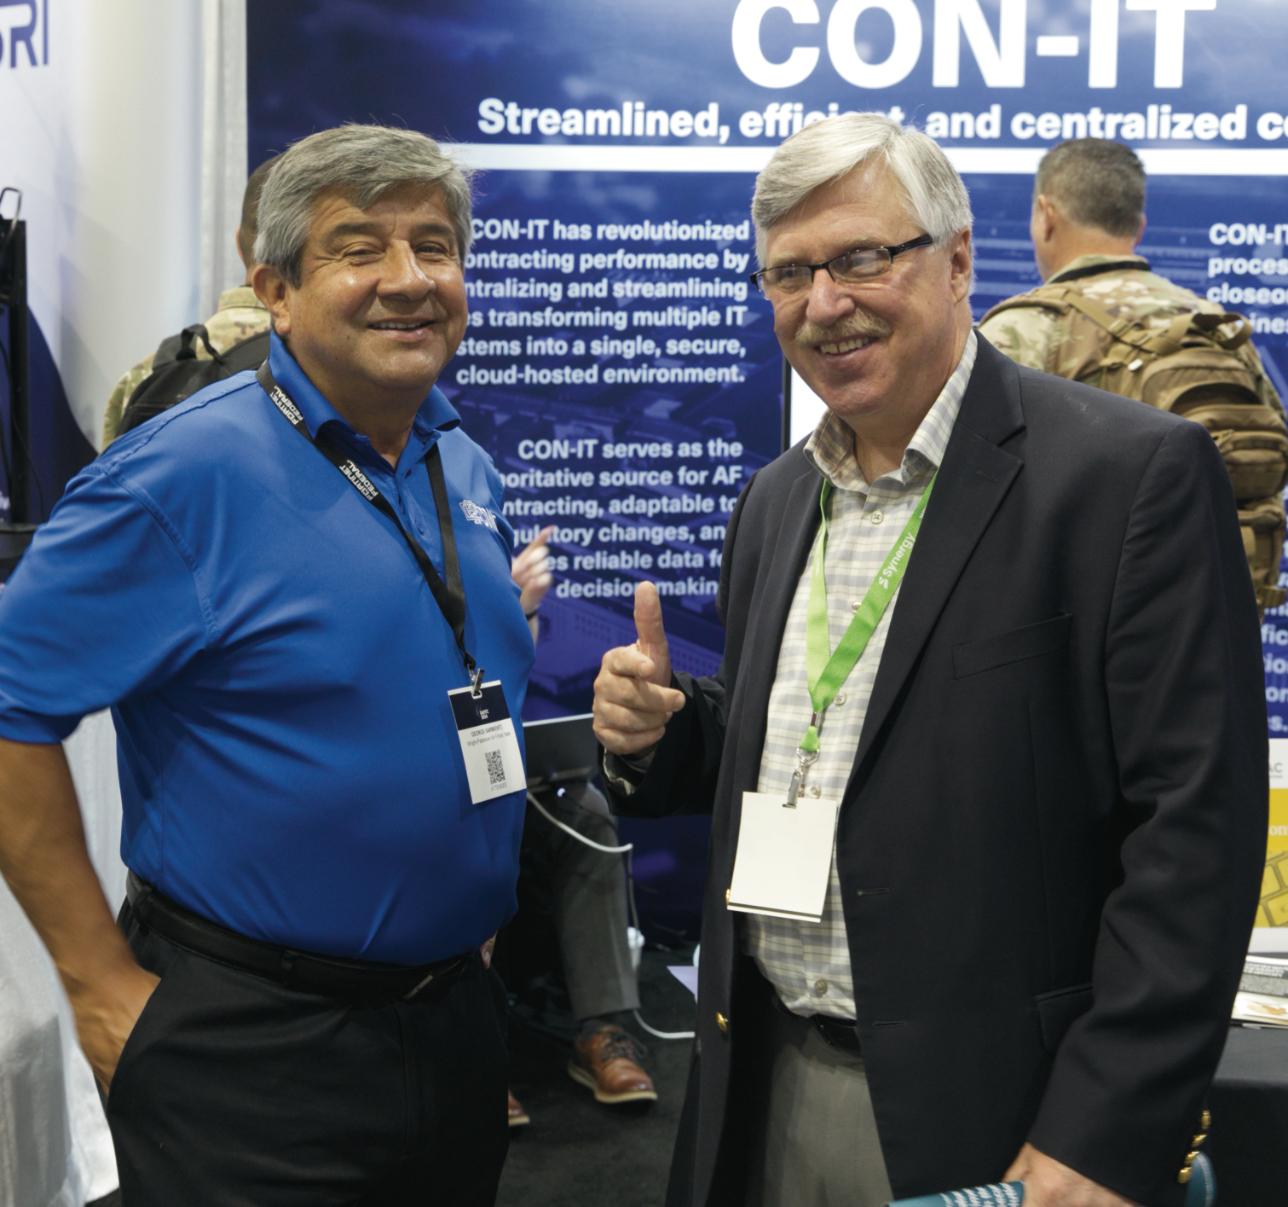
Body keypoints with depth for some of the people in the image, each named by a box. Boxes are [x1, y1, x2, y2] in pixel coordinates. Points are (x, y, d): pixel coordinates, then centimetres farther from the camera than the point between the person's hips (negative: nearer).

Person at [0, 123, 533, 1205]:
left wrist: (476, 933, 14)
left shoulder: (470, 474, 6)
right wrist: (102, 982, -16)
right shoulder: (185, 474, -16)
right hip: (253, 1046, -7)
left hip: (458, 1022, 7)